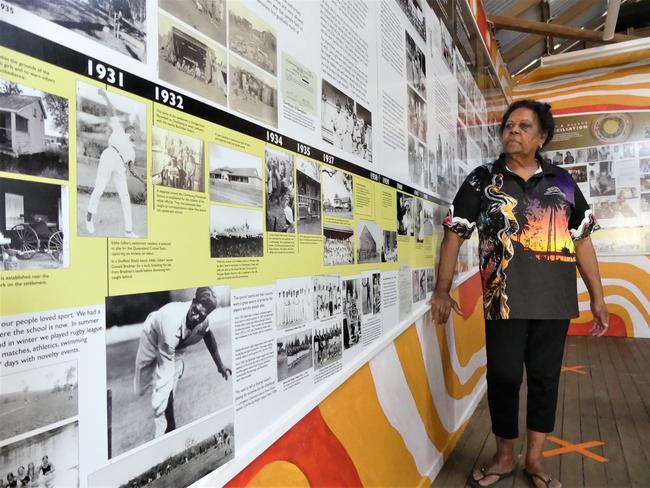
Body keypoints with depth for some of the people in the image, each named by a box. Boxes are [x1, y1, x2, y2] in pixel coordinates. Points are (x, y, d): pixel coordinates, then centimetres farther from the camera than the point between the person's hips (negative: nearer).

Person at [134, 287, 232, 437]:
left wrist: (220, 365, 7)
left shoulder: (203, 320, -29)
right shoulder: (173, 324, -48)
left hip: (176, 344, 4)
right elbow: (166, 375, -47)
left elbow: (208, 336, -2)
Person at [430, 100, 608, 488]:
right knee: (503, 377, 5)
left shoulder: (563, 182, 8)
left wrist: (598, 297, 9)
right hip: (505, 301, -2)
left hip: (555, 301, 3)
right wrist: (442, 291, -3)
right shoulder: (482, 180, 1)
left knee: (545, 377, 12)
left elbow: (582, 241, 11)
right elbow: (454, 235, 0)